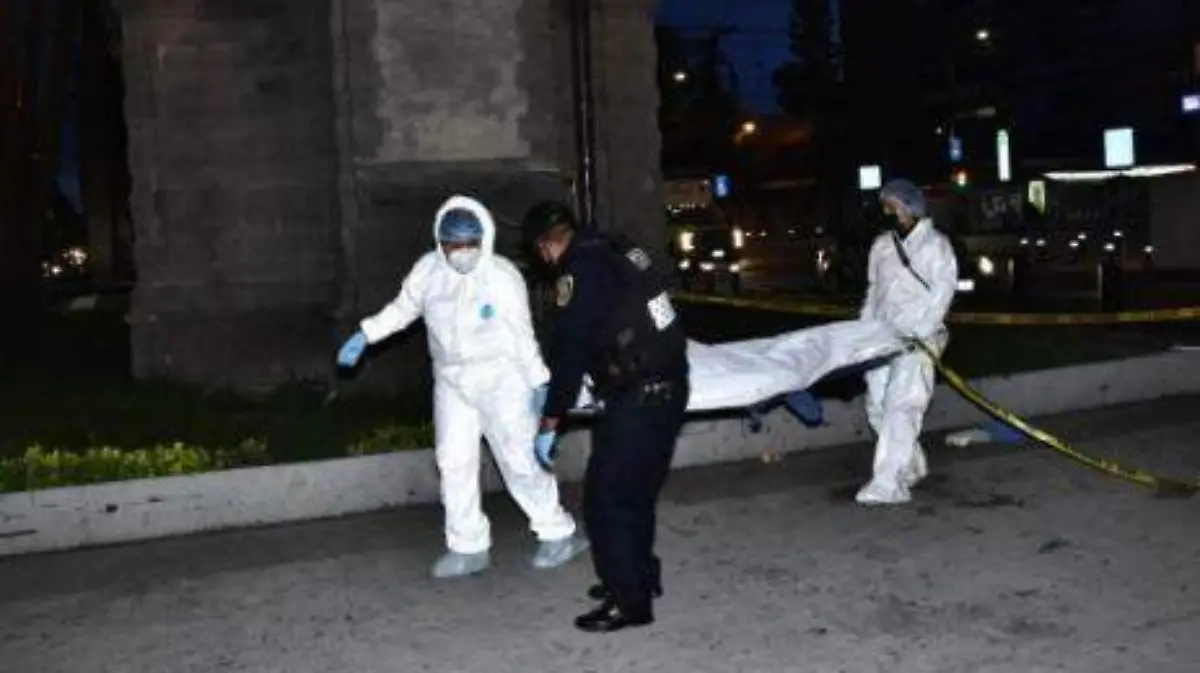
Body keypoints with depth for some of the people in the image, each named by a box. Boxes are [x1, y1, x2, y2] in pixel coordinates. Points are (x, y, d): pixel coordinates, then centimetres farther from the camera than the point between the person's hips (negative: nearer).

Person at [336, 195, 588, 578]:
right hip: (452, 382, 5)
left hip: (501, 381, -5)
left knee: (518, 464, -3)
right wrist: (364, 336, 3)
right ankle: (468, 547, 18)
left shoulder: (502, 277, -16)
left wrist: (537, 381, -8)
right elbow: (402, 309, 10)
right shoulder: (428, 271, -5)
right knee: (454, 463, 5)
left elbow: (523, 333, -10)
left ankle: (558, 534, 15)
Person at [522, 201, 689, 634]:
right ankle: (639, 576, 34)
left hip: (638, 399, -9)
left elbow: (570, 354, -15)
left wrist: (550, 423, -8)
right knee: (636, 492, 22)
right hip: (670, 386, 9)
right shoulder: (618, 251, 11)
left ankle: (630, 601, 7)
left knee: (607, 500, 0)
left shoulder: (578, 273, -14)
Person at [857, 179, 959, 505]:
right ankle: (911, 466, 23)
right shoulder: (882, 245, 18)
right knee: (878, 405, 5)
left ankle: (888, 484, -22)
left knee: (900, 406, -17)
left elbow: (943, 289, -10)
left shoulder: (934, 243, 0)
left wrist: (920, 332, -20)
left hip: (917, 339, -7)